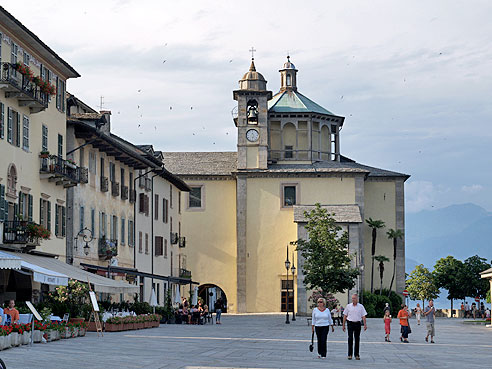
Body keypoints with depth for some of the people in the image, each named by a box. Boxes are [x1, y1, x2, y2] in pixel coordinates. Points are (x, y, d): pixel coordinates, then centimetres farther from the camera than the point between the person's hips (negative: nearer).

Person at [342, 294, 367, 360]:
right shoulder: (348, 306, 4)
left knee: (357, 339, 4)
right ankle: (349, 354, -1)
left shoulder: (361, 306, 4)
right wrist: (343, 325, 6)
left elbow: (363, 316, 4)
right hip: (350, 323, -1)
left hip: (357, 324, 1)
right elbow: (345, 316, 8)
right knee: (350, 339, -5)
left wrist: (365, 325, -5)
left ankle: (356, 355, 11)